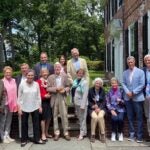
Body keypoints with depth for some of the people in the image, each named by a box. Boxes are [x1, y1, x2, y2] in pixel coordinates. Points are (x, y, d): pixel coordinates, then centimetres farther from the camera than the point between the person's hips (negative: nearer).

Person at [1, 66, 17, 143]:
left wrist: (15, 103, 8)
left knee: (9, 120, 14)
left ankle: (7, 135, 24)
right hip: (5, 103, -6)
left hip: (12, 104, 6)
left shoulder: (13, 81, 7)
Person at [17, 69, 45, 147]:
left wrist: (40, 106, 4)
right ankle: (24, 140, 22)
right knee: (24, 124, 9)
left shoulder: (36, 84, -2)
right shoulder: (22, 84, -7)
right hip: (24, 108, -1)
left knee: (36, 124, 7)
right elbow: (19, 97, -3)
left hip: (35, 107, 2)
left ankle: (37, 139, 18)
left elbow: (38, 96, 5)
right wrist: (19, 108, -6)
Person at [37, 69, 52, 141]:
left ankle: (46, 133, 25)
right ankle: (43, 135, 8)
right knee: (43, 118, -2)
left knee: (49, 118, 11)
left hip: (49, 101, 6)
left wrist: (50, 95, -2)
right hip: (42, 101, -6)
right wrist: (44, 96, -17)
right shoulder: (38, 82, -6)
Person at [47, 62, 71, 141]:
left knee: (64, 115, 0)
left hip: (62, 98, 0)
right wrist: (56, 88, -16)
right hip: (54, 98, 0)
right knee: (55, 116, 7)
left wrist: (64, 90, -12)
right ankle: (56, 133, 17)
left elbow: (68, 86, 8)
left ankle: (66, 133, 9)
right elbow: (48, 88, -3)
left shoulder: (64, 76, 6)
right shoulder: (50, 77, 3)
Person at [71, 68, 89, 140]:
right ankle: (84, 132, 28)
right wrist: (73, 102, 6)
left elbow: (85, 95, -16)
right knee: (79, 118, 15)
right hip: (76, 103, 7)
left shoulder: (85, 82, -11)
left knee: (82, 118, 2)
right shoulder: (75, 81, 9)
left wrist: (82, 105, -19)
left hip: (82, 103, -7)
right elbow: (72, 92, 12)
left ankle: (82, 133, 12)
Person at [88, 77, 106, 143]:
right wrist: (93, 106, -16)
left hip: (101, 107, 1)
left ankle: (102, 134, -18)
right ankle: (92, 135, -18)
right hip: (92, 108, -1)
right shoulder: (90, 90, 1)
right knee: (94, 117, -32)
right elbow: (88, 101, 2)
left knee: (100, 116, -32)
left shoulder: (102, 90, 5)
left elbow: (104, 101, 1)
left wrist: (99, 108, -14)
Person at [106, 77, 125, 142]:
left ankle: (120, 133, -1)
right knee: (114, 118, -27)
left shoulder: (121, 91, 1)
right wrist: (111, 110, -12)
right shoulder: (109, 92, 4)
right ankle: (113, 133, -4)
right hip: (113, 108, 0)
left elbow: (125, 101, 2)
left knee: (120, 119, -26)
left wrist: (120, 101, -19)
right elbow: (107, 103, 1)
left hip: (120, 109, 0)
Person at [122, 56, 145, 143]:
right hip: (128, 98, 4)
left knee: (139, 117, 0)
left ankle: (140, 136, 8)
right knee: (130, 117, 9)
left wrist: (133, 92, -14)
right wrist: (127, 92, -10)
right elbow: (123, 83, 7)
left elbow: (142, 84, -7)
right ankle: (132, 134, 19)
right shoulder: (125, 72, 11)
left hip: (137, 98, -4)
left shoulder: (140, 72, -1)